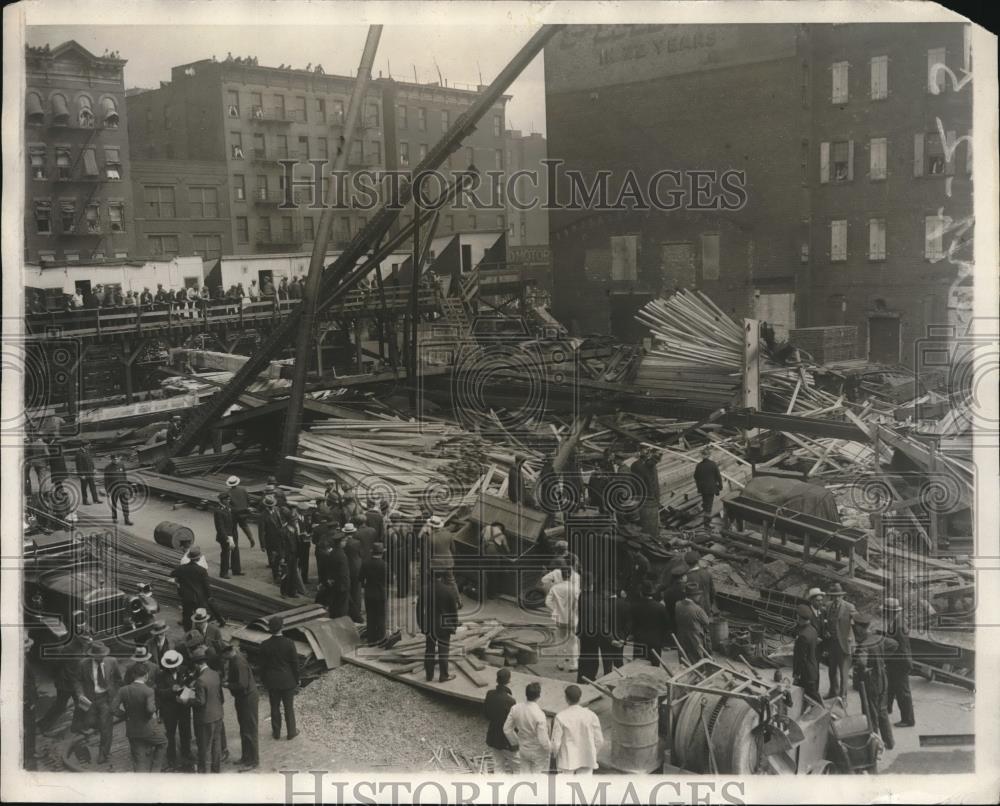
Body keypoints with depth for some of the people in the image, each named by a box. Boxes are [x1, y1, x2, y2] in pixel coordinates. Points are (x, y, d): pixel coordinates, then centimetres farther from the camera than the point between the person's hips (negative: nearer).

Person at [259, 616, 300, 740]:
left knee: (275, 707, 16)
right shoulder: (289, 643, -17)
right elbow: (295, 663, -9)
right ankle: (291, 732, 24)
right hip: (287, 681, -1)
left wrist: (264, 682, 10)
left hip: (272, 682, 1)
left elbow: (263, 666, -4)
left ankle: (276, 732, 29)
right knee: (289, 707, 14)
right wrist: (296, 681, 4)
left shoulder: (265, 645, -13)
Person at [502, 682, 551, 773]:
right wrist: (550, 749, -6)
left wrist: (514, 743, 13)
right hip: (538, 752, -5)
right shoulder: (539, 715, -33)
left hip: (523, 750, 5)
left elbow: (507, 729, -4)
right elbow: (543, 740, -27)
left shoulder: (515, 708, -16)